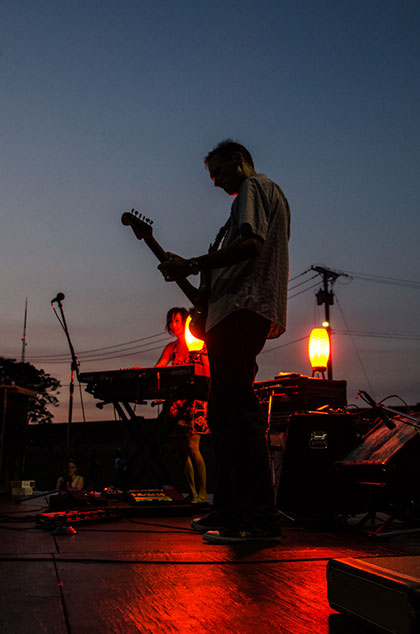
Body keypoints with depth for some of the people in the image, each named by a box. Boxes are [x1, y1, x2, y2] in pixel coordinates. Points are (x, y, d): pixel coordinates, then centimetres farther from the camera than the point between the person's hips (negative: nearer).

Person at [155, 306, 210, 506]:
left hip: (195, 400, -6)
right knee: (182, 449, 4)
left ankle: (202, 495, -8)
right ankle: (193, 494, 10)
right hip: (176, 400, 6)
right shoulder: (171, 348, 16)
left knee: (192, 446, -14)